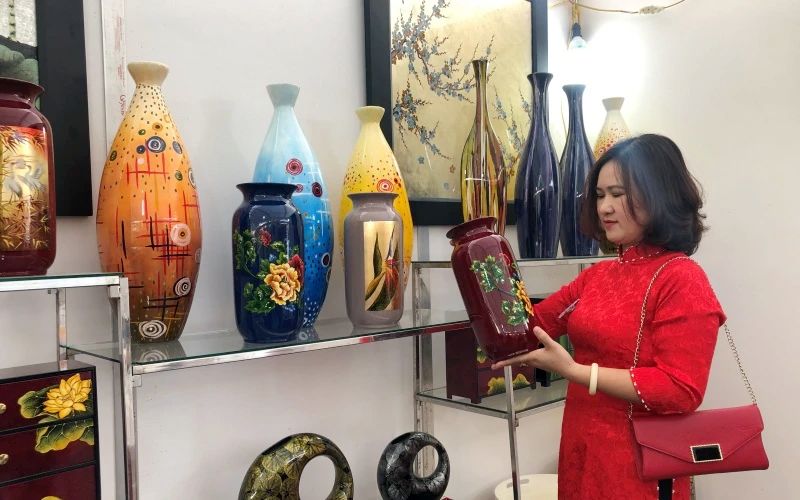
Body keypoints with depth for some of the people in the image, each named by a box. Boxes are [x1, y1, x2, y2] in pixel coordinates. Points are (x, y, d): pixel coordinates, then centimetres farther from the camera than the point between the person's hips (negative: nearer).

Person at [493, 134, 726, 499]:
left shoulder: (682, 279, -16)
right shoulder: (597, 275, 7)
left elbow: (681, 390, -20)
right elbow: (532, 323, 9)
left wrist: (574, 370, -24)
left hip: (638, 467, -6)